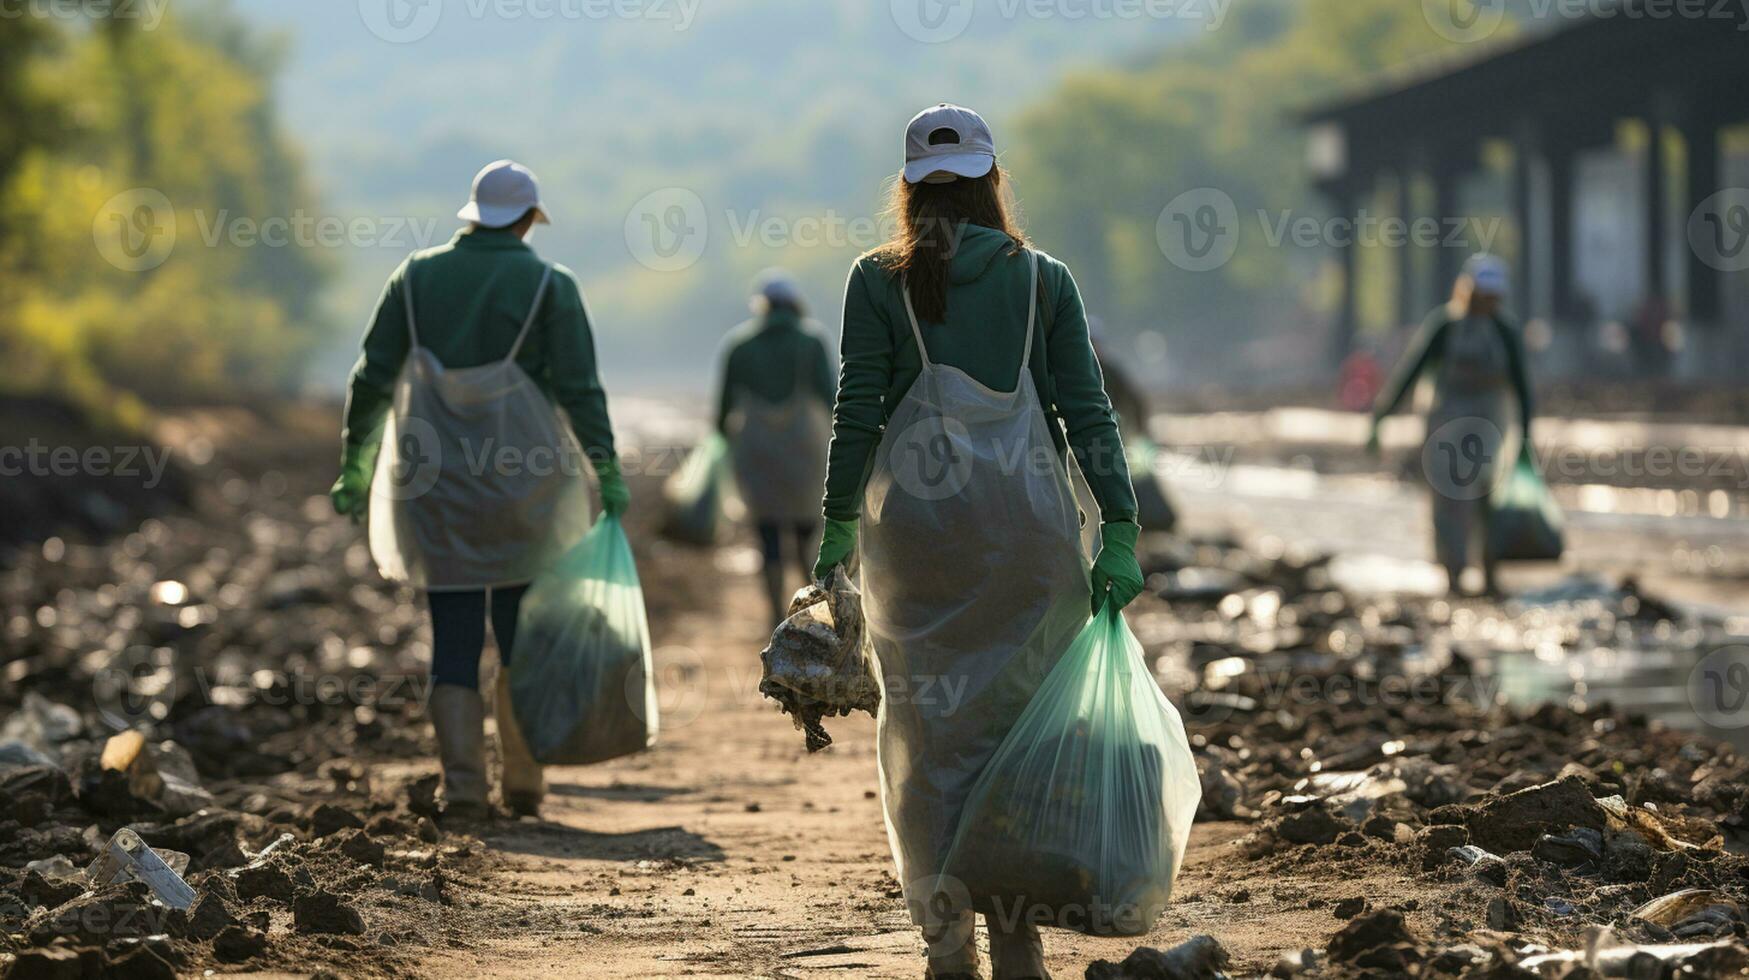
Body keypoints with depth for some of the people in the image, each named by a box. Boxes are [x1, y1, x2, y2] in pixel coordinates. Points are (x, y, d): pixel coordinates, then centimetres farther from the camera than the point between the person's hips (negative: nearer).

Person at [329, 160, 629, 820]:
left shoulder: (416, 277, 3)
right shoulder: (550, 286, -4)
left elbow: (372, 378, 1)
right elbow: (579, 389, -9)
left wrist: (354, 467, 8)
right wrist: (606, 473, -4)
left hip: (437, 487, 1)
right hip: (524, 483, -1)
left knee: (453, 640, 5)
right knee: (522, 634, 11)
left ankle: (462, 783, -7)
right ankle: (523, 782, 14)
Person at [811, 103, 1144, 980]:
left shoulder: (878, 280, 2)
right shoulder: (1045, 280, 6)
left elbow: (857, 412, -2)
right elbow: (1088, 411, 2)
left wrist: (839, 527, 4)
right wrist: (1119, 533, 2)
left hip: (916, 518, -1)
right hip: (1030, 520, 1)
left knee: (930, 732, 5)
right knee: (1023, 725, 8)